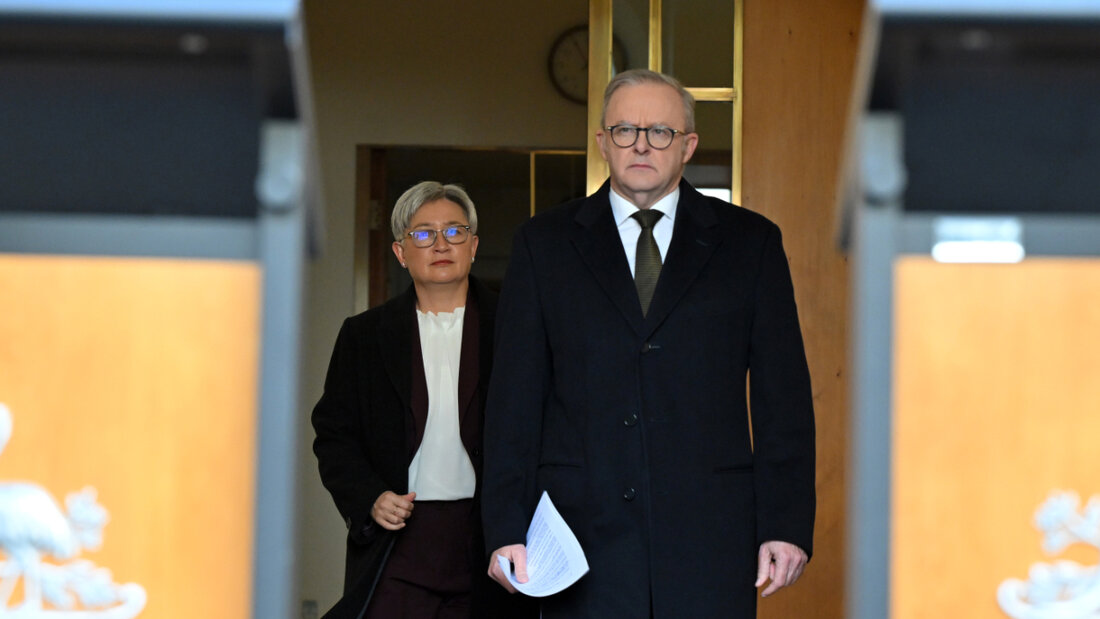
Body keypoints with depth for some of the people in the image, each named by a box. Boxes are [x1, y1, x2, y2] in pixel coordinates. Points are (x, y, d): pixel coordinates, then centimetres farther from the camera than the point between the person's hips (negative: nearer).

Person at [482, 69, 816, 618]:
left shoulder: (749, 242, 9)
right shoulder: (545, 243, 10)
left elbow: (783, 398, 6)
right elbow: (515, 399, 7)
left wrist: (786, 525, -2)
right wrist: (507, 528, -1)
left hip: (710, 534, 0)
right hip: (587, 531, 0)